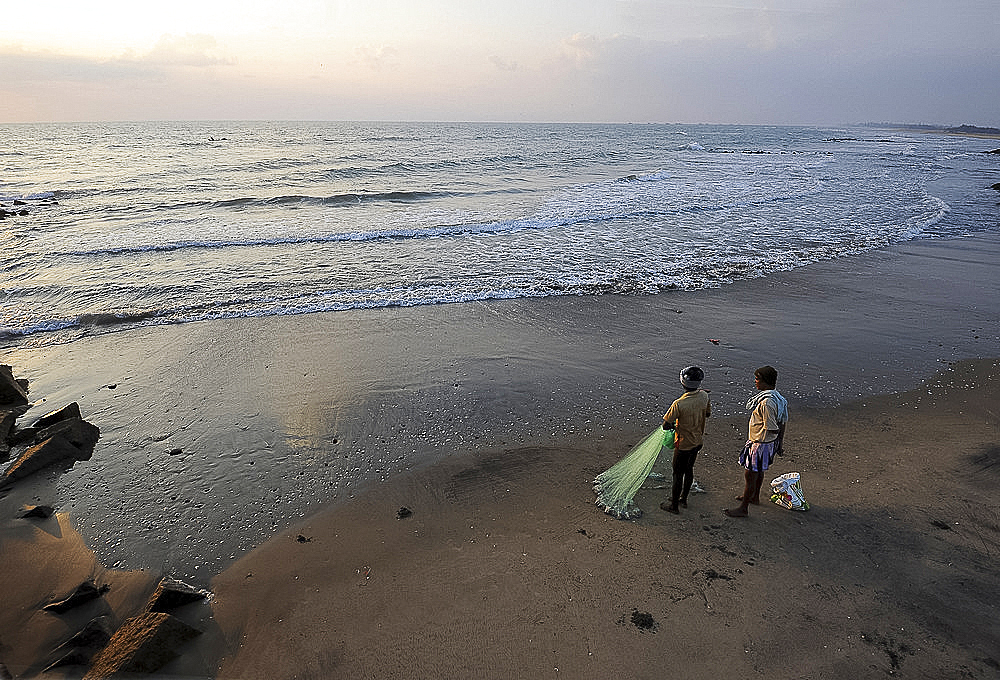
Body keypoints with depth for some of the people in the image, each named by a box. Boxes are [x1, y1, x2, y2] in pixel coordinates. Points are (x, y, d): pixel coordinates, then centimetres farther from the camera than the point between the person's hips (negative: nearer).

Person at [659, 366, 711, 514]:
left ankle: (674, 505, 24)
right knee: (689, 469, 23)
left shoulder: (679, 404, -31)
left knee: (678, 474, 9)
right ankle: (683, 498, 41)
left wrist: (674, 426, -5)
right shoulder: (704, 396, -12)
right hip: (698, 441, 6)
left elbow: (665, 425, -24)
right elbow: (708, 414, 8)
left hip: (684, 444, -6)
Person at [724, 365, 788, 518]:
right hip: (770, 443, 10)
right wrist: (779, 444, 17)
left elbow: (772, 429, -27)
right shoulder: (777, 396, 0)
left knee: (750, 475, 3)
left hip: (759, 443, -10)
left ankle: (744, 508, 15)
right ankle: (755, 497, 47)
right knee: (759, 471, 27)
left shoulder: (767, 402, -30)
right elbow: (783, 423, 9)